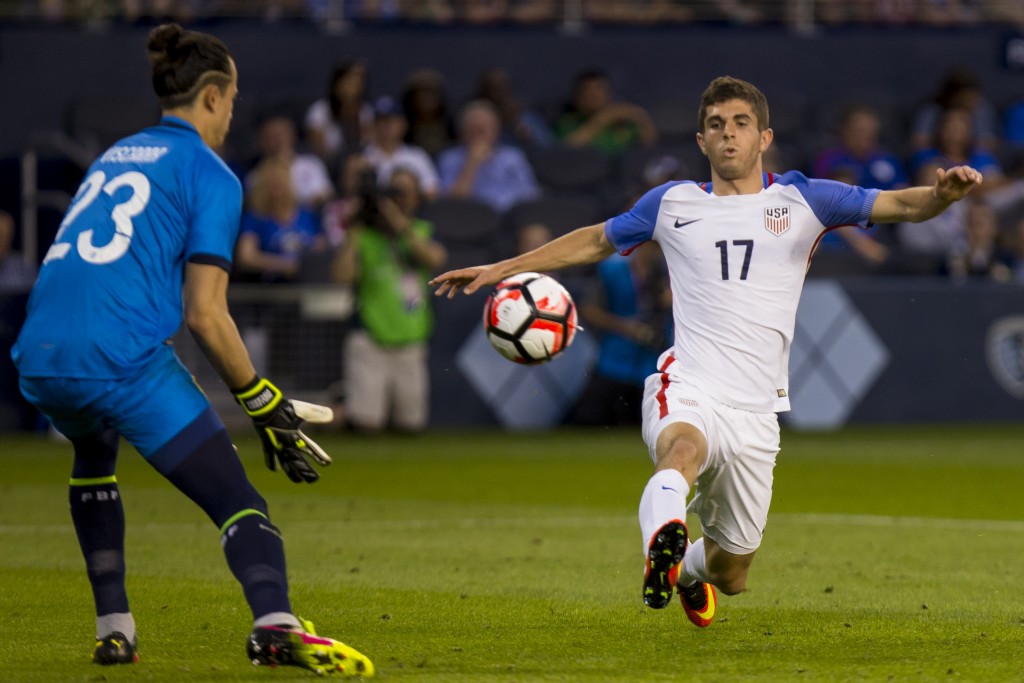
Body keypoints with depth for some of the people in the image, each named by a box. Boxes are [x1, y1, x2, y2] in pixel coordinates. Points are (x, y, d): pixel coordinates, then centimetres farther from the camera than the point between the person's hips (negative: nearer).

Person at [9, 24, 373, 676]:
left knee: (94, 457, 37)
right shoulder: (210, 175, 3)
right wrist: (265, 406, 1)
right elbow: (205, 313, -6)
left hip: (41, 357, 7)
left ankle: (114, 629, 28)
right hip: (125, 357, -6)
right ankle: (275, 626, -32)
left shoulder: (115, 156, 24)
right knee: (238, 501, -5)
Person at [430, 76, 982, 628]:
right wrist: (501, 269, 24)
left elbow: (900, 205, -1)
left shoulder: (800, 200, 8)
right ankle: (663, 543, -68)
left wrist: (942, 192, -24)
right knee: (683, 448, -40)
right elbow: (596, 241, 27)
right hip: (687, 390, -1)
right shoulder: (673, 203, 12)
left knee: (729, 573, 11)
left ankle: (689, 570, 46)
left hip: (755, 412, 1)